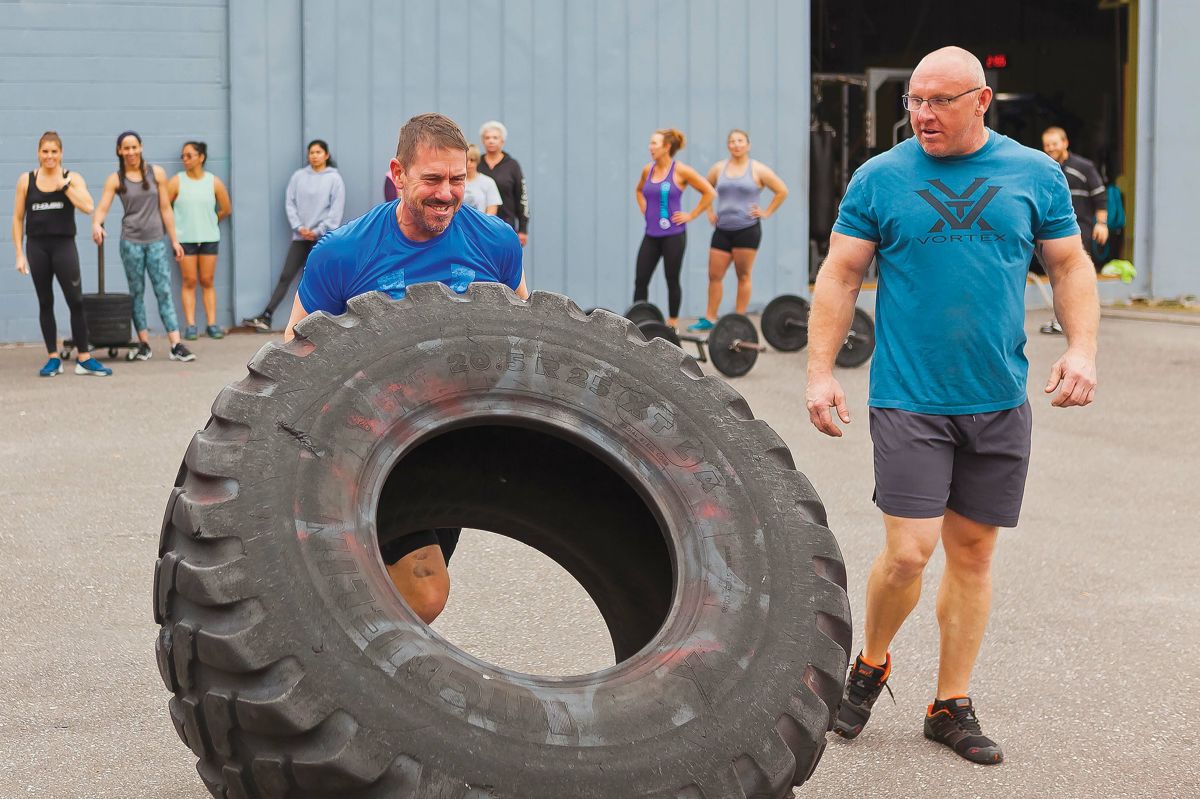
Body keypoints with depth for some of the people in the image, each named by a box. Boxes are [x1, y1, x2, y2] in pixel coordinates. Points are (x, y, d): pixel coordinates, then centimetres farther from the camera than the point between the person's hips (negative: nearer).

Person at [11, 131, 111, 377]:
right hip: (36, 247, 1)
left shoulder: (72, 178, 2)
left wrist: (64, 185, -15)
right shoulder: (26, 180, 5)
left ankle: (84, 358, 0)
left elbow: (88, 207, -13)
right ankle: (53, 359, 12)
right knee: (45, 303, 6)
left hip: (64, 245, -1)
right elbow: (18, 218, 7)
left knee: (76, 301, -6)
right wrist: (19, 253, 3)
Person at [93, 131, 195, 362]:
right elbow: (102, 208, -8)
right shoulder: (115, 180, 0)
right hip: (131, 241, 0)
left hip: (156, 241, 0)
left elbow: (165, 208, 4)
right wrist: (96, 224, -31)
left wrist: (174, 240, 3)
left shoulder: (157, 173, 2)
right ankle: (144, 344, 11)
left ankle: (176, 345, -9)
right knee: (137, 293, 5)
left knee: (164, 291, -4)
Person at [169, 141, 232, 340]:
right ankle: (190, 325, -1)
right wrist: (174, 226, 2)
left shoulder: (214, 182, 2)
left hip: (209, 238, 1)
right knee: (189, 282, -1)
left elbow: (226, 209, 10)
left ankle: (212, 324, 5)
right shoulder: (177, 181, -3)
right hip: (185, 239, -1)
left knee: (207, 281, 3)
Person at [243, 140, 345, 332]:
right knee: (285, 277, 0)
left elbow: (337, 209, -6)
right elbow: (291, 203, 5)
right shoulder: (299, 176, 7)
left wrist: (319, 231, -10)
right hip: (300, 236, 3)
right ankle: (265, 317, -2)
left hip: (322, 238, -3)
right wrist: (298, 227, -7)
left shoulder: (334, 178, -1)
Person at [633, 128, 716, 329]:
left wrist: (690, 215, -7)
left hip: (673, 235, -5)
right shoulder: (648, 170, 6)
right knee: (640, 280, 1)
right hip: (651, 234, 5)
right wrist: (645, 210, 13)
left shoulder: (680, 171, -10)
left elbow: (710, 193, -7)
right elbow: (639, 190, 28)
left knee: (672, 280, 5)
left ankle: (672, 324, 15)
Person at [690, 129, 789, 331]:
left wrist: (766, 213, -2)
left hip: (747, 229, -4)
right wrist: (710, 212, 14)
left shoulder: (757, 170, -2)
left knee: (743, 276, 1)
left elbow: (782, 191, 2)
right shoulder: (718, 168, 8)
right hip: (722, 230, 4)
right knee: (714, 275, 2)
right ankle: (709, 318, 9)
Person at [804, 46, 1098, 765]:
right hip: (909, 400, -2)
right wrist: (820, 373, -4)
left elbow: (1071, 266, 10)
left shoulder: (1035, 174, 5)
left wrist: (1082, 349, -5)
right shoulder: (879, 179, 0)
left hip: (1000, 402, 2)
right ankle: (871, 665, 20)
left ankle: (952, 706, 20)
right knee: (909, 551, -9)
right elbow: (841, 277, 3)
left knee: (974, 550, 8)